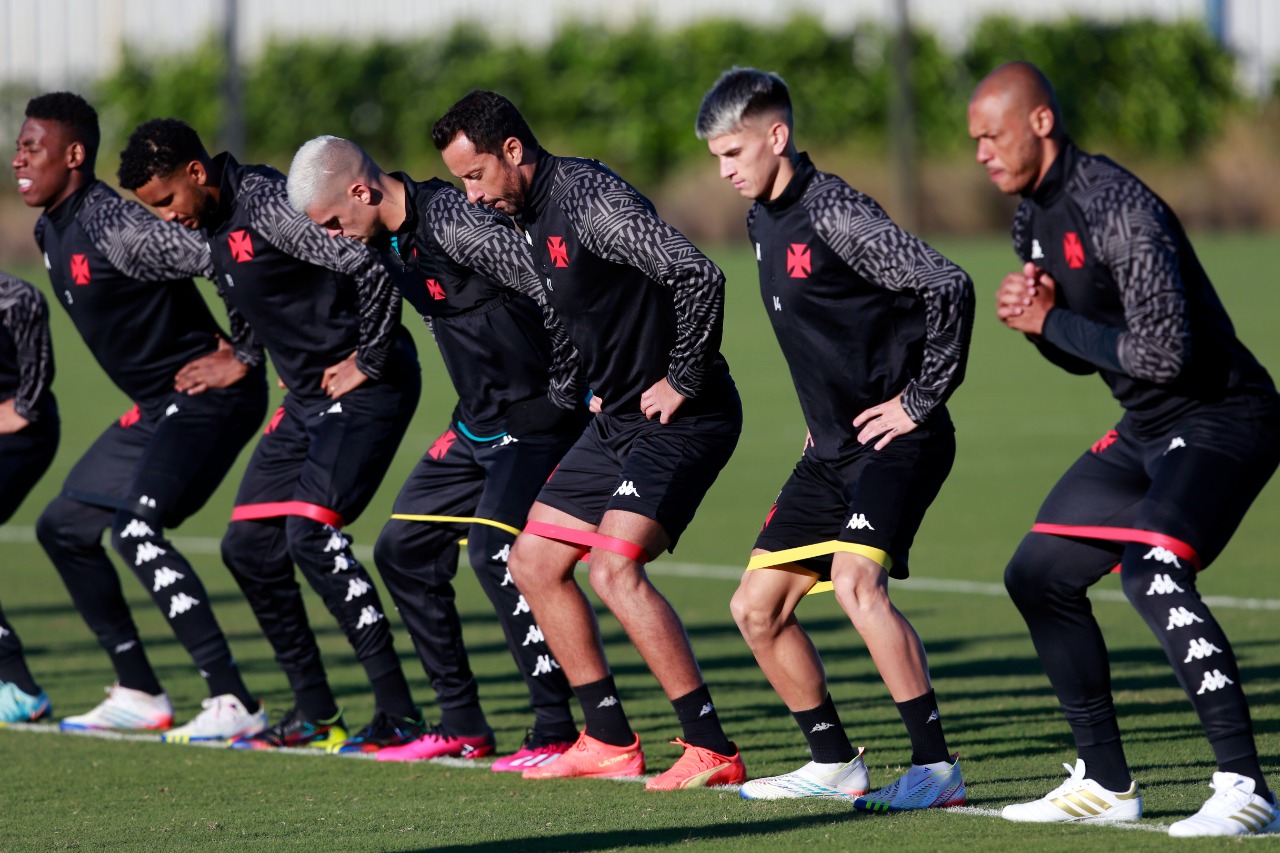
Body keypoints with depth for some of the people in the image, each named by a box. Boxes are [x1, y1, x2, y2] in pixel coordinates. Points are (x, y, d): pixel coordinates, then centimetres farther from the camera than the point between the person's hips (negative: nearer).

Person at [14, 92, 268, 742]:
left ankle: (234, 703, -24)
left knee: (135, 529, -24)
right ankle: (138, 695, 20)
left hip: (207, 397, -11)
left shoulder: (114, 227, -21)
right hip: (157, 407, 11)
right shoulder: (51, 232, 9)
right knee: (64, 526, 14)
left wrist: (239, 358, -19)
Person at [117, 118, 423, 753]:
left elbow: (373, 266, -27)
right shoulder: (211, 229, 10)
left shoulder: (268, 206, -20)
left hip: (365, 390, -10)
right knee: (248, 545, 6)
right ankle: (314, 713, 15)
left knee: (310, 534, -20)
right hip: (310, 400, 10)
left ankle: (399, 716, -15)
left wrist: (370, 361, -19)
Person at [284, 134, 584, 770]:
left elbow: (554, 288, -24)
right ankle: (462, 727, 16)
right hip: (478, 424, 10)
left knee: (494, 551, -21)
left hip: (535, 417, -10)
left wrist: (563, 391, -18)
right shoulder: (387, 240, 7)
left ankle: (556, 733, -15)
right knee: (404, 551, 10)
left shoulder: (451, 219, -22)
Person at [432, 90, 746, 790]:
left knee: (613, 567, -23)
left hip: (680, 420, -10)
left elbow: (698, 276, -30)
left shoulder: (591, 200, -20)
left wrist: (683, 379, -22)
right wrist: (594, 388, 16)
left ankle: (712, 751, -19)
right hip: (616, 419, 10)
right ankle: (610, 743, 16)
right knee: (533, 561, 10)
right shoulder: (528, 216, 10)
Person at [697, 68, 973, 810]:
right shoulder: (763, 221, 12)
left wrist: (922, 401, -18)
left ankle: (938, 767, -24)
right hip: (833, 449, 10)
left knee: (856, 581, -28)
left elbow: (949, 288, -24)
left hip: (897, 441, -10)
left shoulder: (834, 214, -17)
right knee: (757, 607, 7)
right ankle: (834, 764, 19)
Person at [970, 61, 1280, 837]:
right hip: (1146, 431, 10)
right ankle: (1107, 782, 21)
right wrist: (1034, 318, -4)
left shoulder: (1116, 208, -23)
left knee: (1153, 570, -30)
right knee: (1039, 575, 11)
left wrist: (1052, 321, -18)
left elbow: (1162, 353, -30)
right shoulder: (1034, 218, 8)